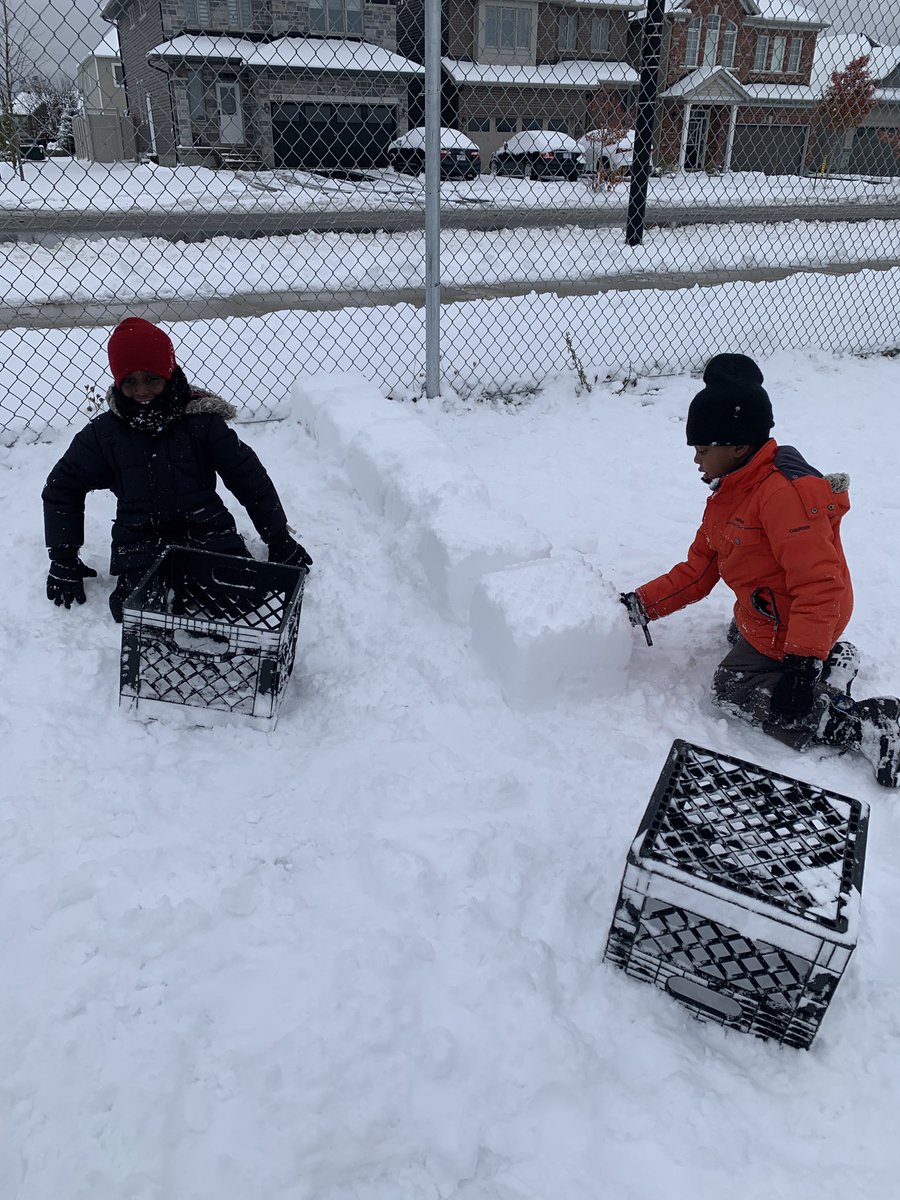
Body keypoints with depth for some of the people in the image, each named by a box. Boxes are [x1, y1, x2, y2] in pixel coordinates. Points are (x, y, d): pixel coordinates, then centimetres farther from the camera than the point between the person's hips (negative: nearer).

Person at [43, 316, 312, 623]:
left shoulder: (202, 420, 0)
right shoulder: (104, 433, 4)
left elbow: (249, 478, 7)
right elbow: (62, 488, 17)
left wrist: (280, 542, 9)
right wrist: (63, 561, 14)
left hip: (208, 532, 0)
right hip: (141, 548, 1)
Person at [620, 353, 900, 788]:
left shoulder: (785, 492, -30)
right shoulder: (727, 495, 3)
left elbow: (819, 582, -34)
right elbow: (697, 571, 3)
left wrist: (802, 661, -39)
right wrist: (642, 605, -7)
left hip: (788, 628, -11)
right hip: (763, 615, 11)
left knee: (731, 690, -3)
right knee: (737, 637, 35)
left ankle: (861, 726, -8)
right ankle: (831, 660, 17)